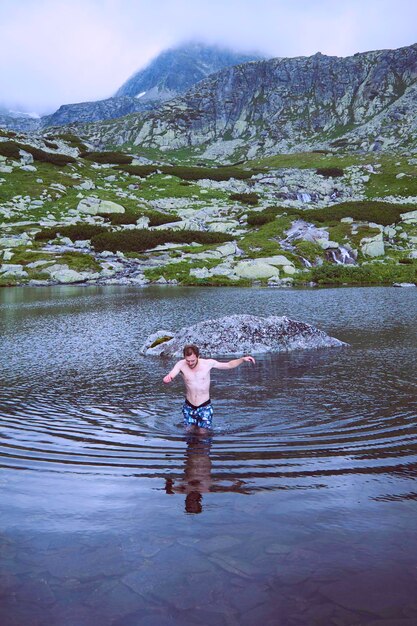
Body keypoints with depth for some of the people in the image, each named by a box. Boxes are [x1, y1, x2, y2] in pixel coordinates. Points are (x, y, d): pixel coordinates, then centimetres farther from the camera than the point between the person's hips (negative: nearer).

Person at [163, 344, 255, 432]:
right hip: (188, 407, 1)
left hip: (205, 407, -1)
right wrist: (167, 378, -48)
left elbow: (229, 365, 0)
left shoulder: (208, 363, -13)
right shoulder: (181, 365, -13)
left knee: (202, 434, 2)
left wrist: (242, 359, -14)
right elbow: (166, 379, -24)